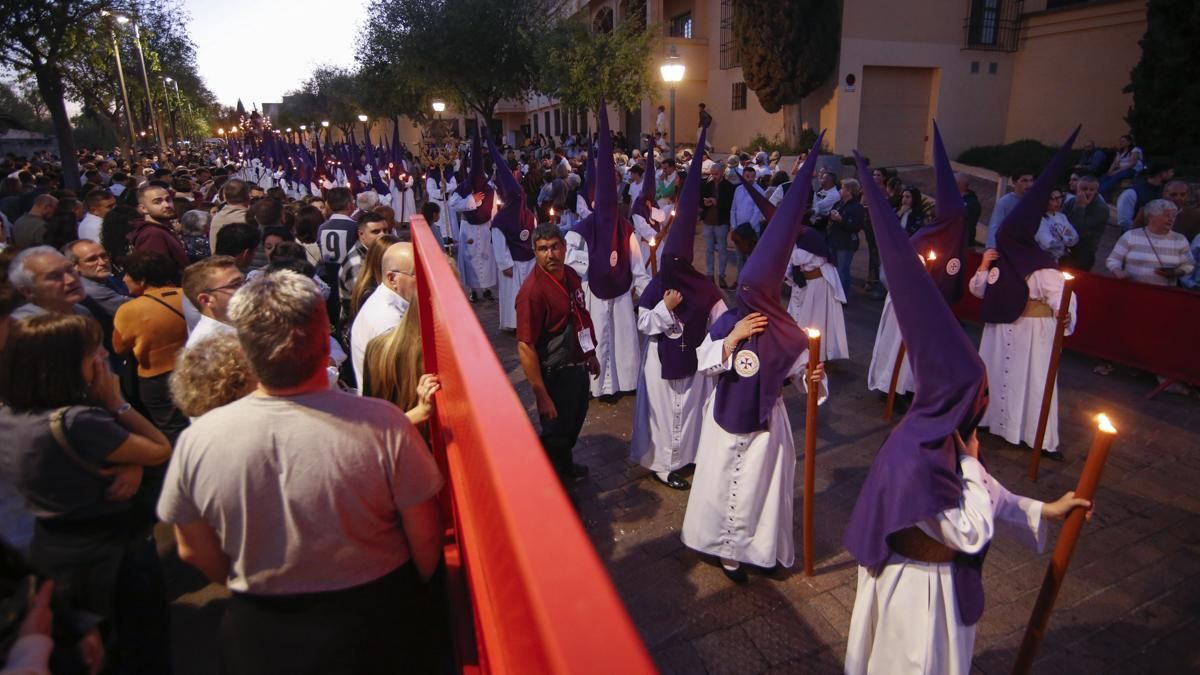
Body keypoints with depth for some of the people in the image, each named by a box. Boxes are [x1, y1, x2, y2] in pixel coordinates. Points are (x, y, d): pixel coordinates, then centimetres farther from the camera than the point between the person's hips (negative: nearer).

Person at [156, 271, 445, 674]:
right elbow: (425, 539, -17)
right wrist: (412, 595, 4)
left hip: (259, 639, 2)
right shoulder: (382, 426, -28)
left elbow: (193, 551, -4)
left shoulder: (197, 440, -20)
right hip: (375, 621, -1)